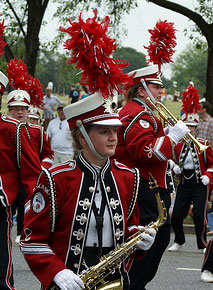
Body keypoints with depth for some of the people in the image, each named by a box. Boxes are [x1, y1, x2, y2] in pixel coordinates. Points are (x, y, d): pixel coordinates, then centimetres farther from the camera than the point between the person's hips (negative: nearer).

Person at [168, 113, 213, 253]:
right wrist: (174, 168, -4)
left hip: (200, 185, -3)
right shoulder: (177, 145, 6)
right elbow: (174, 161, 18)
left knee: (199, 215, -13)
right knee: (176, 216, -1)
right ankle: (179, 243, 23)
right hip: (184, 185, 3)